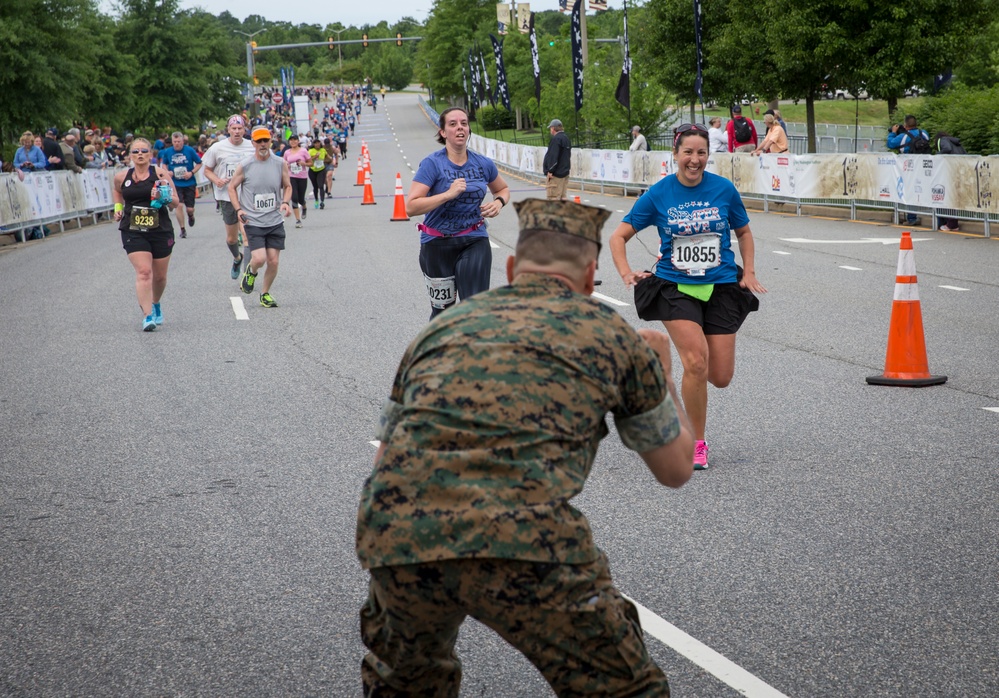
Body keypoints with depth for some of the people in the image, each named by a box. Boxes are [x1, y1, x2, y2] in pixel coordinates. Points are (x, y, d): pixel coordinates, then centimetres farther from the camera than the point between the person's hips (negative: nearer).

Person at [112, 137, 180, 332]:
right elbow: (117, 191, 27)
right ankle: (147, 316, -19)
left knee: (159, 275, 12)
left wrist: (166, 198, -21)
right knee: (143, 271, -17)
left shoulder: (160, 173, -3)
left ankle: (156, 305, 42)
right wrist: (118, 207, 10)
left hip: (160, 230, 0)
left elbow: (176, 203, 0)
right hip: (133, 232, 0)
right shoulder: (122, 177, 3)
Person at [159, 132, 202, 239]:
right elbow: (164, 164, 15)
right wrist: (168, 172, -6)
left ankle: (191, 216, 40)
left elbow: (199, 163, 2)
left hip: (189, 183, 0)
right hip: (176, 184, 1)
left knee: (190, 208, 1)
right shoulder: (167, 152, -2)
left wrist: (191, 173, -13)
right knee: (179, 205, -12)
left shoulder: (190, 150, -7)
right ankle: (182, 229, 4)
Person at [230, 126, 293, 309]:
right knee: (259, 259, -16)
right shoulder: (245, 166, -5)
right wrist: (238, 209, -6)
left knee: (273, 262, 1)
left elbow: (287, 186, 14)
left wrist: (286, 203, -6)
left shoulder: (280, 164, 0)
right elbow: (232, 187, 7)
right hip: (253, 222, -2)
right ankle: (250, 271, 21)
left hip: (275, 221, 2)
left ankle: (265, 294, 24)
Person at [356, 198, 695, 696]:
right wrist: (661, 369, 48)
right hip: (524, 543, -4)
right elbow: (676, 468, 32)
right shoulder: (612, 334, 18)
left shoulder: (443, 327, 26)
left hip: (397, 539, 4)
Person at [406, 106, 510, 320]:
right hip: (437, 245, -2)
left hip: (475, 242, 2)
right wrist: (448, 194, -27)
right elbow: (411, 207, -19)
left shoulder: (483, 164, 1)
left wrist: (498, 203, -1)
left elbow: (503, 189, 22)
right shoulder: (432, 164, -11)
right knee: (443, 310, 10)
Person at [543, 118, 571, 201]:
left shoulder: (556, 139, -14)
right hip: (564, 172, 10)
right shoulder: (566, 138, 17)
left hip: (556, 173, -10)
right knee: (562, 196, 12)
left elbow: (554, 156, -20)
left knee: (553, 197, -9)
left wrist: (550, 171, -19)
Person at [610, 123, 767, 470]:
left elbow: (744, 232, 16)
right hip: (675, 286, -2)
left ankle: (688, 351, 37)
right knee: (697, 363, -21)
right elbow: (619, 236, 3)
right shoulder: (659, 194, -4)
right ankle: (697, 444, -4)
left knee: (720, 377, 0)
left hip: (721, 287, 2)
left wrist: (749, 272, 6)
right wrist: (627, 273, -11)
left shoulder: (724, 189, 0)